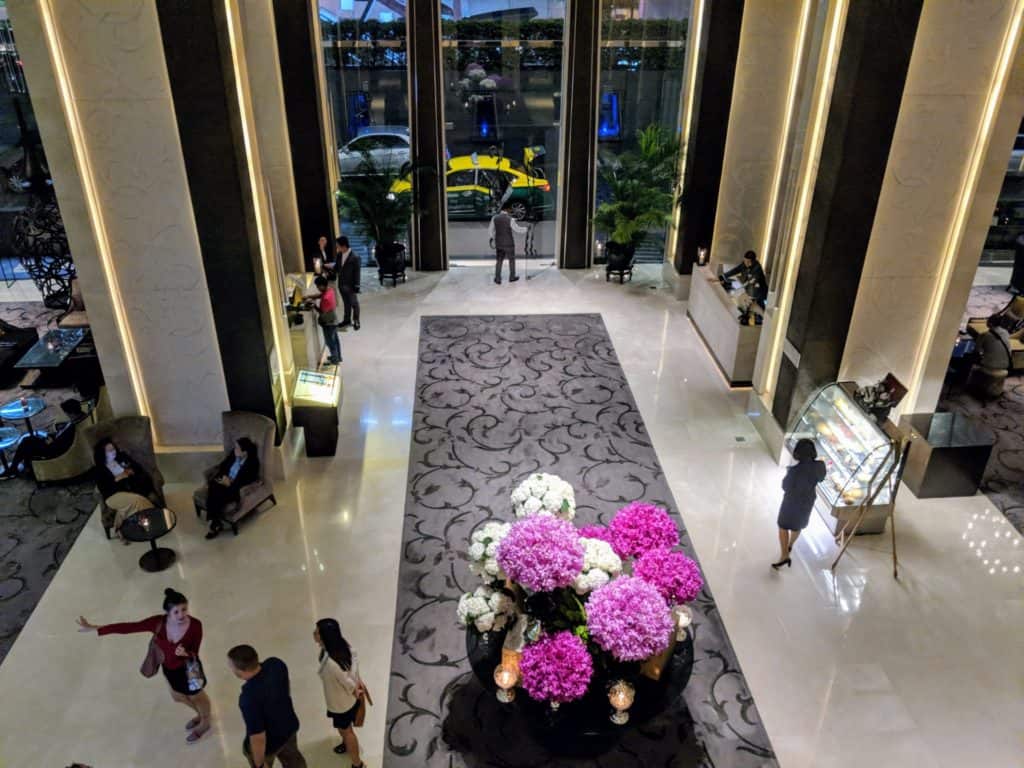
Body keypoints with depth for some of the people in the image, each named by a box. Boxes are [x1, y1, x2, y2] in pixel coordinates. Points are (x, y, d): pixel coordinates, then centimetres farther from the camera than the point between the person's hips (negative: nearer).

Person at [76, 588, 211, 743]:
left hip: (187, 669, -5)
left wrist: (185, 654, -48)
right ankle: (201, 714, 66)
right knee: (178, 696, 33)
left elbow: (194, 653, -24)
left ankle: (205, 723, 61)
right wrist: (93, 628, -24)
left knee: (196, 696, 26)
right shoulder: (158, 622, -29)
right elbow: (128, 627, -24)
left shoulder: (195, 626, -36)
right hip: (169, 667, 5)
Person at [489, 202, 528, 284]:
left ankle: (497, 279, 11)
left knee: (499, 260, 13)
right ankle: (512, 277, 28)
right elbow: (518, 230, -12)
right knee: (511, 260, 16)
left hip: (498, 243, 3)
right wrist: (527, 229, 6)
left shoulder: (494, 218, -6)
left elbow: (490, 230, 4)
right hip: (509, 243, -3)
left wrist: (493, 237, 23)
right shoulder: (510, 219, -18)